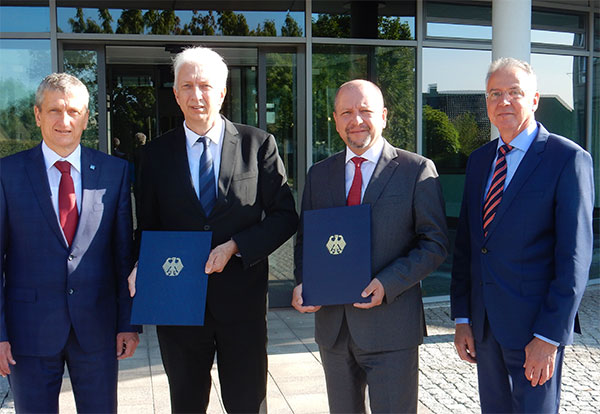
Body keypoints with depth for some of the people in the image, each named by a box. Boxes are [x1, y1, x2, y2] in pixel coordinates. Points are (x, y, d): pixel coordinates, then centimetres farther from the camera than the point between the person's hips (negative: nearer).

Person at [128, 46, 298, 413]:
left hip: (242, 300, -1)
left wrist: (235, 247, -15)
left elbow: (285, 215, -2)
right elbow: (149, 228, 8)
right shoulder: (157, 154, 4)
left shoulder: (259, 144, -1)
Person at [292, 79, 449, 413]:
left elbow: (435, 244, -7)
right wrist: (303, 282, -5)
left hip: (391, 326, -4)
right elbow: (305, 240, 14)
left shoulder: (417, 170, -4)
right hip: (332, 325, 4)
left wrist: (387, 284, -19)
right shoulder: (319, 174, 9)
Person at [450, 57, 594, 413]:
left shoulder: (569, 159, -10)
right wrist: (462, 318, 7)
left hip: (535, 327, -6)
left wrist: (548, 337, -17)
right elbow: (466, 245, 10)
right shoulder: (479, 160, 9)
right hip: (484, 324, 6)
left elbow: (575, 257, -14)